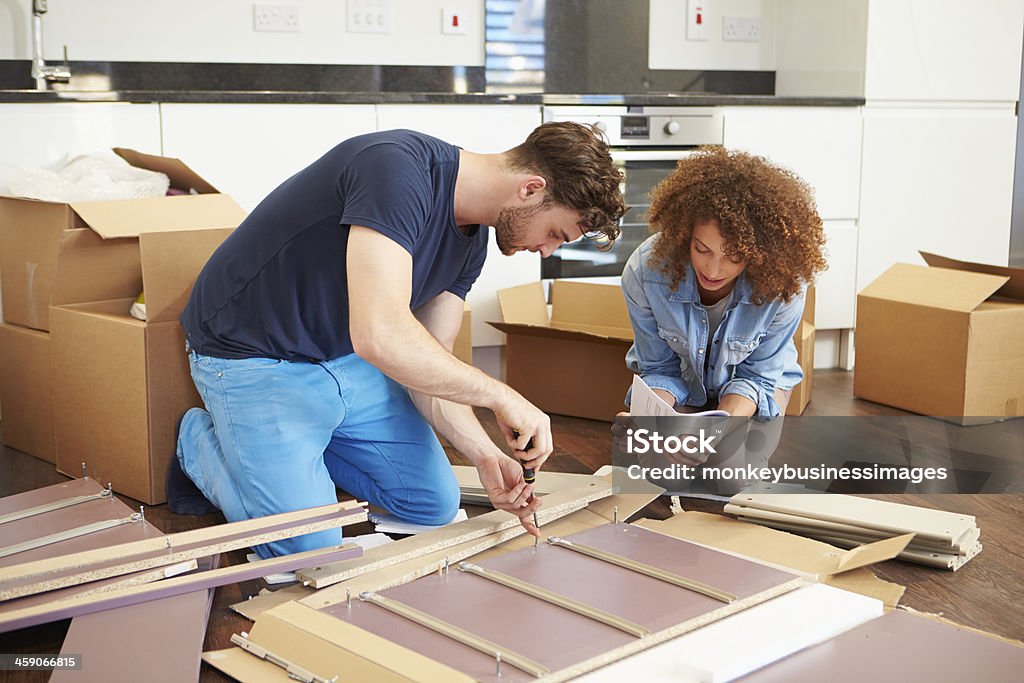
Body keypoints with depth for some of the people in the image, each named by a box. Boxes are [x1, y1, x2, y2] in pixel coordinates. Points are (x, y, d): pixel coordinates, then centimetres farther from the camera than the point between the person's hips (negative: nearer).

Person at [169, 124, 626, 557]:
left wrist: (484, 455, -16)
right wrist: (500, 397, -33)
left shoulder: (472, 238, -3)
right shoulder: (397, 167, -32)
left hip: (346, 361, 8)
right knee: (309, 549, -14)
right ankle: (200, 441, 11)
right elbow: (380, 335, -43)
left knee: (435, 506, 9)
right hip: (255, 360, -8)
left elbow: (429, 367, 0)